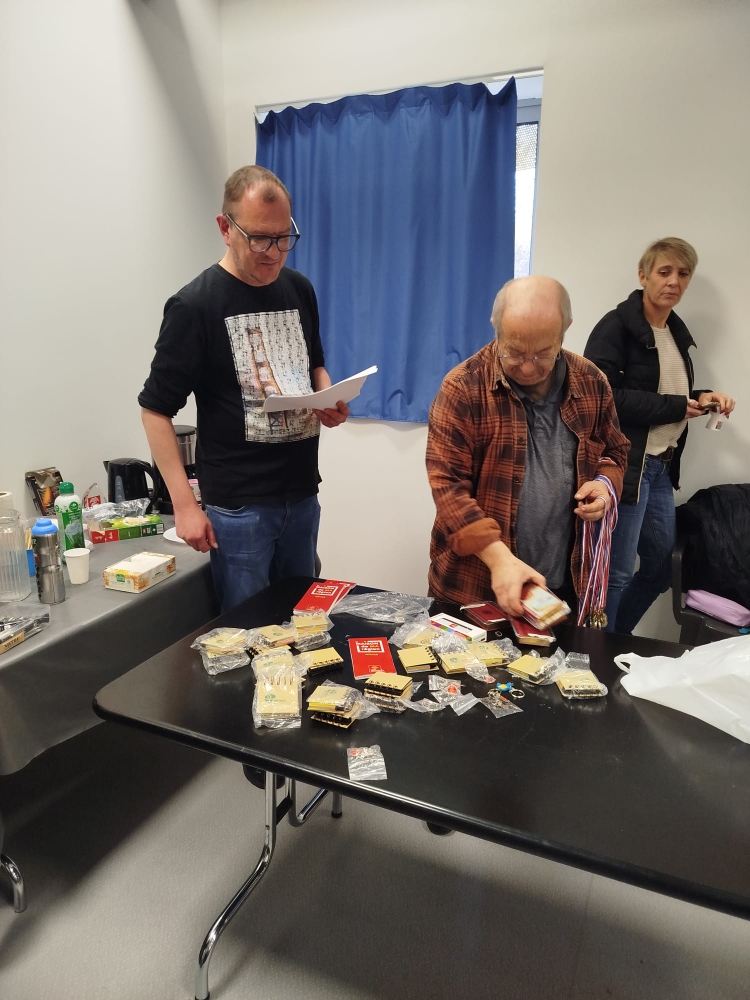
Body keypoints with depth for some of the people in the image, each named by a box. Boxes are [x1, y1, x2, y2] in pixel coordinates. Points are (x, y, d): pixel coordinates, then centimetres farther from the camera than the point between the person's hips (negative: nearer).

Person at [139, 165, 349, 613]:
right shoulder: (195, 305, -11)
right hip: (237, 506, -5)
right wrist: (185, 504, -12)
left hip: (302, 493, 5)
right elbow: (156, 410, -8)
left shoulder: (299, 289, 5)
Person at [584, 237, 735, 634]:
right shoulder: (616, 326, -11)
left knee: (661, 567, 16)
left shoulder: (676, 332, 14)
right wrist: (674, 407, -16)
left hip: (661, 467, 9)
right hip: (624, 465, -9)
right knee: (615, 572, -1)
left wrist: (701, 397, 3)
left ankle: (616, 640, 33)